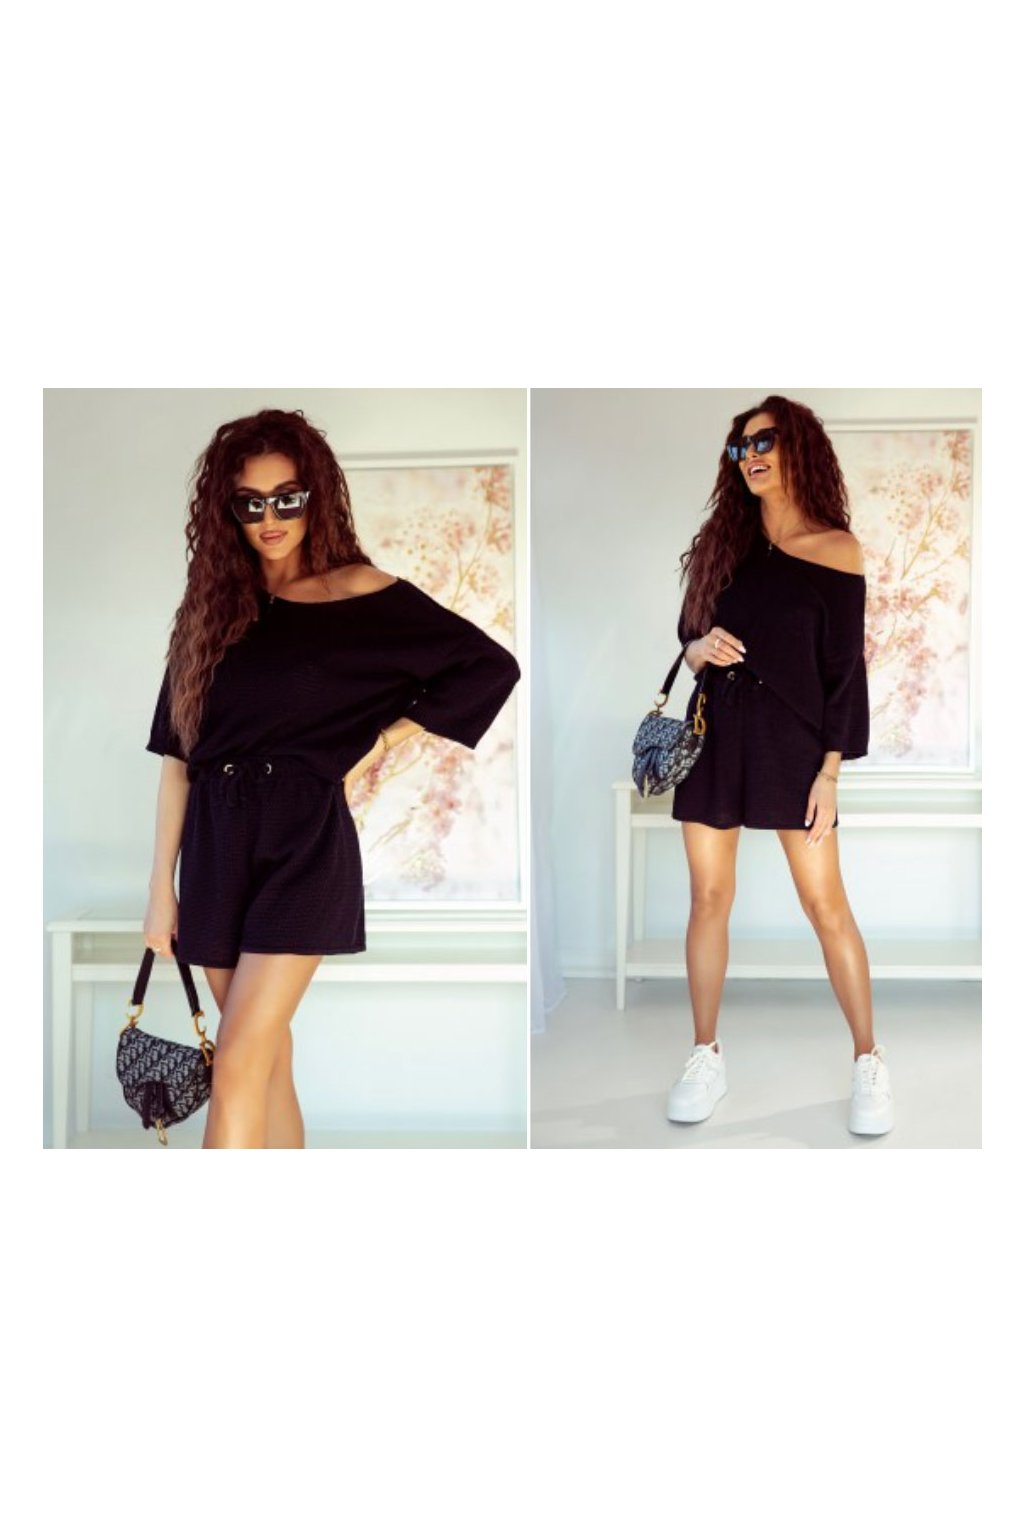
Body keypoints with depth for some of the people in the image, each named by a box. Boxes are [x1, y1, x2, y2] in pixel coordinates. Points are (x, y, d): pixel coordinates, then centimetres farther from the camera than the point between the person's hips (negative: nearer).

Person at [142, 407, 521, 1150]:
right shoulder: (212, 605, 9)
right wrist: (162, 886, 6)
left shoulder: (362, 594, -2)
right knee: (268, 1054, 12)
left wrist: (381, 742, -6)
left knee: (239, 1063, -11)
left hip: (304, 841, -5)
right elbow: (178, 754, 8)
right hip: (217, 845, 5)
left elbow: (492, 666, -3)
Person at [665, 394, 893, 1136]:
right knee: (709, 898, 6)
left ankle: (869, 1061, 11)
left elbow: (845, 671, -5)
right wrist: (700, 648, -11)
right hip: (714, 735, 4)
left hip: (792, 740, -3)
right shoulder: (721, 542, 9)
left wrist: (831, 772, -10)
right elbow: (685, 642, 13)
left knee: (825, 902, -2)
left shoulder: (836, 548, -3)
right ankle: (707, 1055, 18)